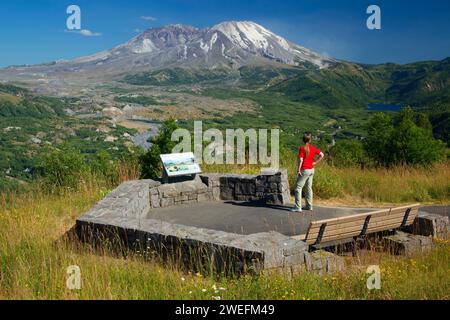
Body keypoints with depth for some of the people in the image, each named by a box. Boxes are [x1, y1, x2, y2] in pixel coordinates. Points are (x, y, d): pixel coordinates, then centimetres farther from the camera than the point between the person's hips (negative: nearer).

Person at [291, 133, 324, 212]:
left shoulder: (302, 148, -13)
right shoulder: (313, 148, 4)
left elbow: (301, 160, -17)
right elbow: (322, 155, 5)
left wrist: (298, 170, -13)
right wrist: (315, 162, 6)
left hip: (304, 170, -7)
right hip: (311, 170, 7)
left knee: (298, 188, -2)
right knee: (309, 187, 16)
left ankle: (298, 207, -7)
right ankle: (309, 206, 21)